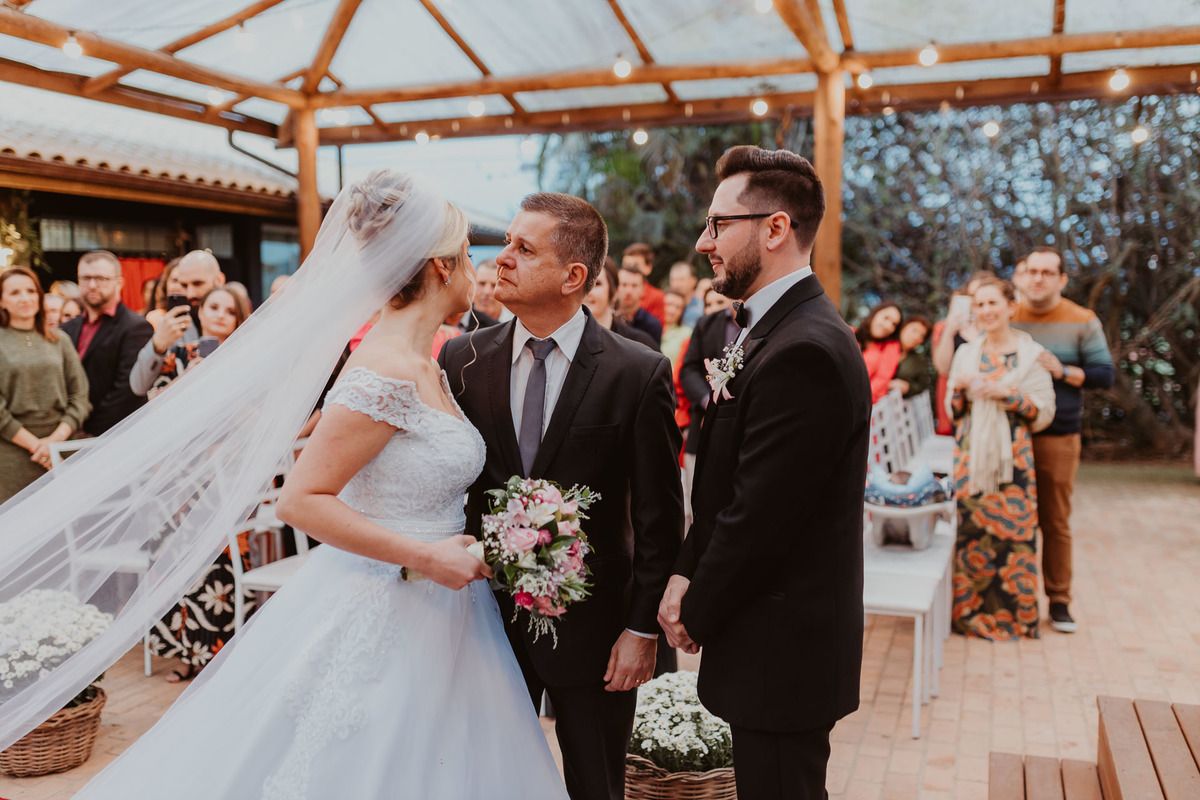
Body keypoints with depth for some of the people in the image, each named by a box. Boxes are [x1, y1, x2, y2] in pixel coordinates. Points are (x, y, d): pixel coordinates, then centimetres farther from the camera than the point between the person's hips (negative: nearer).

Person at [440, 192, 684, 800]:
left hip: (592, 628, -2)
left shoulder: (639, 373, -12)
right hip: (487, 611, 3)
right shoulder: (463, 358, -3)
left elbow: (658, 519, -8)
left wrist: (642, 628, -9)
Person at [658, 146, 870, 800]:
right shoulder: (772, 329, 8)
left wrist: (697, 616, -9)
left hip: (783, 649, -9)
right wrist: (685, 575, 1)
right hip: (782, 636, 9)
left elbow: (757, 518, -23)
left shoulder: (804, 351, -25)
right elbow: (720, 486, 10)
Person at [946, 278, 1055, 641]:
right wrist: (959, 389, -5)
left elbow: (1044, 413, -1)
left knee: (1013, 529, -4)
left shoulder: (1030, 353, 1)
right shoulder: (966, 353, 11)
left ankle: (1014, 612, 9)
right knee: (970, 528, 1)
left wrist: (1008, 394, -14)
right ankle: (971, 609, 13)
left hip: (1012, 459, -3)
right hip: (971, 456, 3)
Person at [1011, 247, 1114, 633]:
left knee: (1056, 522, 5)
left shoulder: (1083, 322, 3)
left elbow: (1105, 374, -1)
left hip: (1058, 438, -1)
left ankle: (1059, 600, 16)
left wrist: (1063, 371, -15)